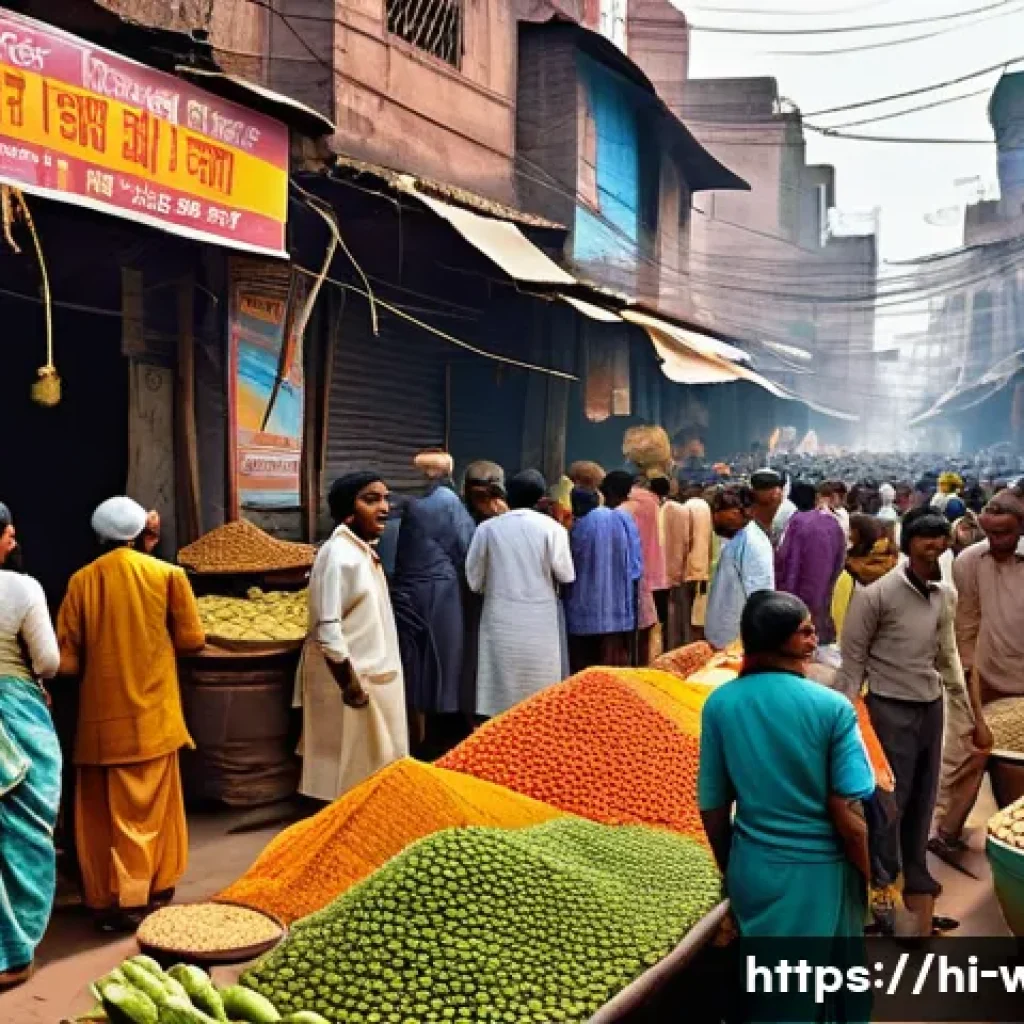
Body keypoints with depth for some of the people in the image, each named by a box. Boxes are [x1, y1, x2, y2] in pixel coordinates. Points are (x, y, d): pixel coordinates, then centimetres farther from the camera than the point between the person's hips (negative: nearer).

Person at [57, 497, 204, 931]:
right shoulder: (167, 574, -5)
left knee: (100, 808, 12)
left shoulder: (82, 581, -1)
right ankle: (147, 890, 15)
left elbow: (66, 656, 0)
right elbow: (192, 639, -3)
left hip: (100, 713, 2)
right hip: (150, 709, -1)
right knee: (147, 805, 9)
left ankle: (105, 897, 18)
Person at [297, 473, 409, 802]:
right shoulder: (338, 555, -20)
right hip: (351, 679, -9)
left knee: (370, 768, 17)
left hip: (372, 676, 9)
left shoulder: (365, 551, 9)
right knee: (349, 773, 2)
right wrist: (351, 685, -21)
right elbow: (327, 631, -25)